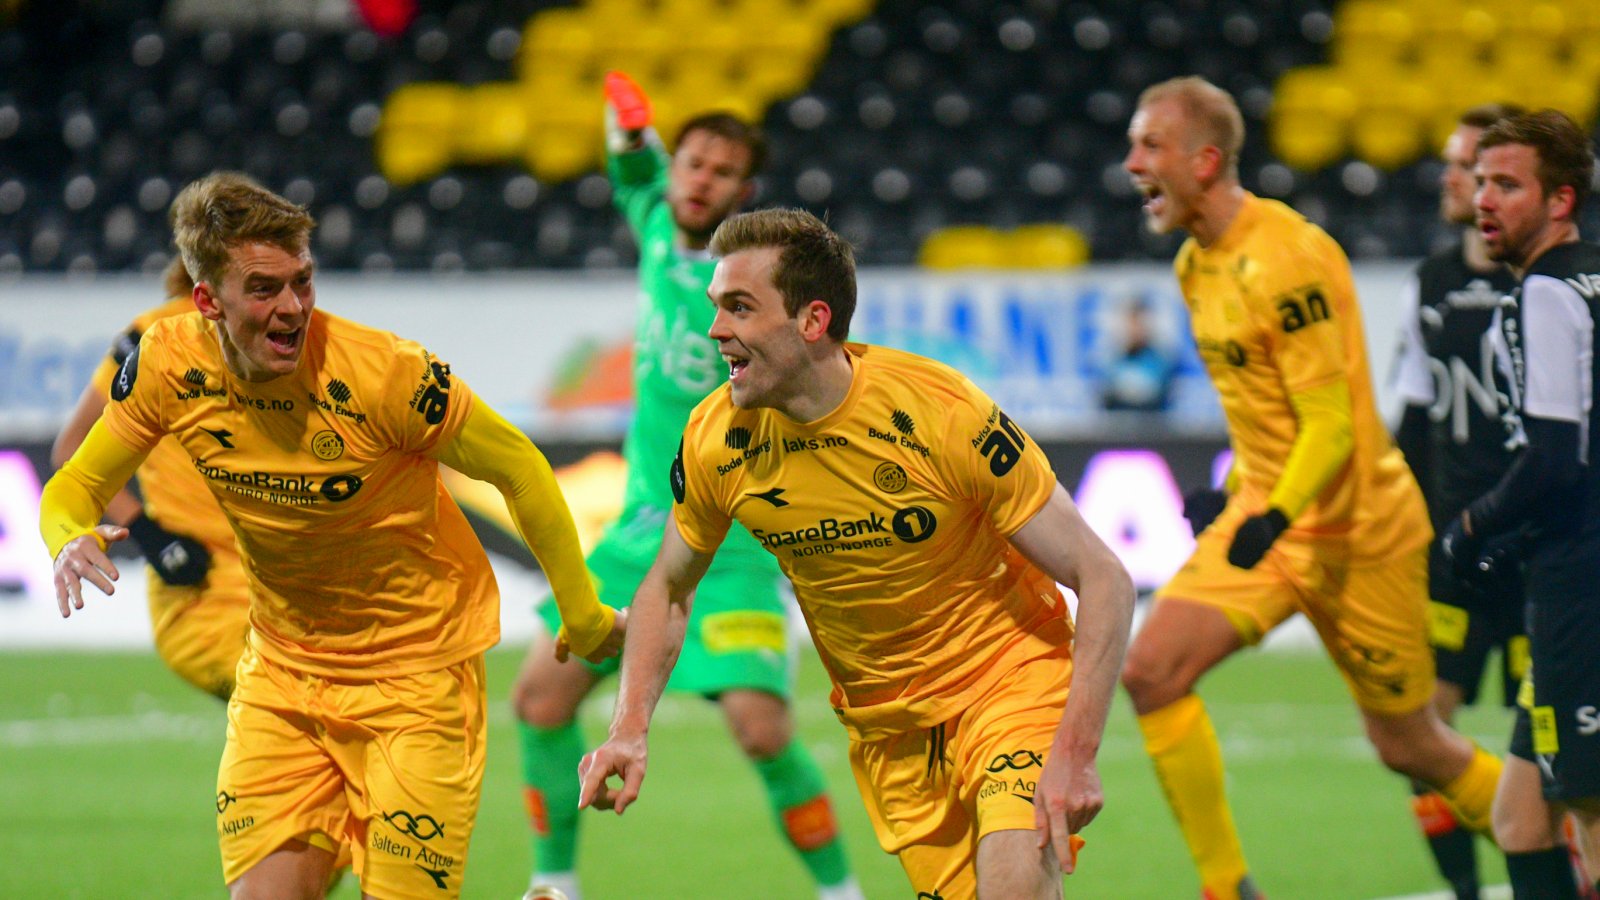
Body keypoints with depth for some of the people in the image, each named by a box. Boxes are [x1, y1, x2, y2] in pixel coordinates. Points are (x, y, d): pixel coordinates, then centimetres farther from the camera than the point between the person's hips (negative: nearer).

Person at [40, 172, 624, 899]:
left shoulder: (383, 373, -25)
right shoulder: (170, 364, -13)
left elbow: (520, 471, -11)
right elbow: (77, 485, 1)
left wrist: (585, 620, -1)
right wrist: (71, 540, -24)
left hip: (414, 670, -4)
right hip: (280, 669, 4)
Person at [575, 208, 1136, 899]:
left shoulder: (942, 414, -24)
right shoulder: (715, 440, -10)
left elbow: (1104, 581, -19)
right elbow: (669, 588, 10)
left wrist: (1075, 754, -29)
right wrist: (629, 730, -5)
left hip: (1009, 680, -4)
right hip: (881, 722, 5)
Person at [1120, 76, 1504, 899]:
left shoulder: (1284, 260, -21)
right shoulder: (1196, 264, 7)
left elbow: (1331, 424, -23)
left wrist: (1276, 516, -36)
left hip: (1354, 532, -8)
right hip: (1265, 516, 8)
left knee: (1409, 746, 3)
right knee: (1148, 670, -13)